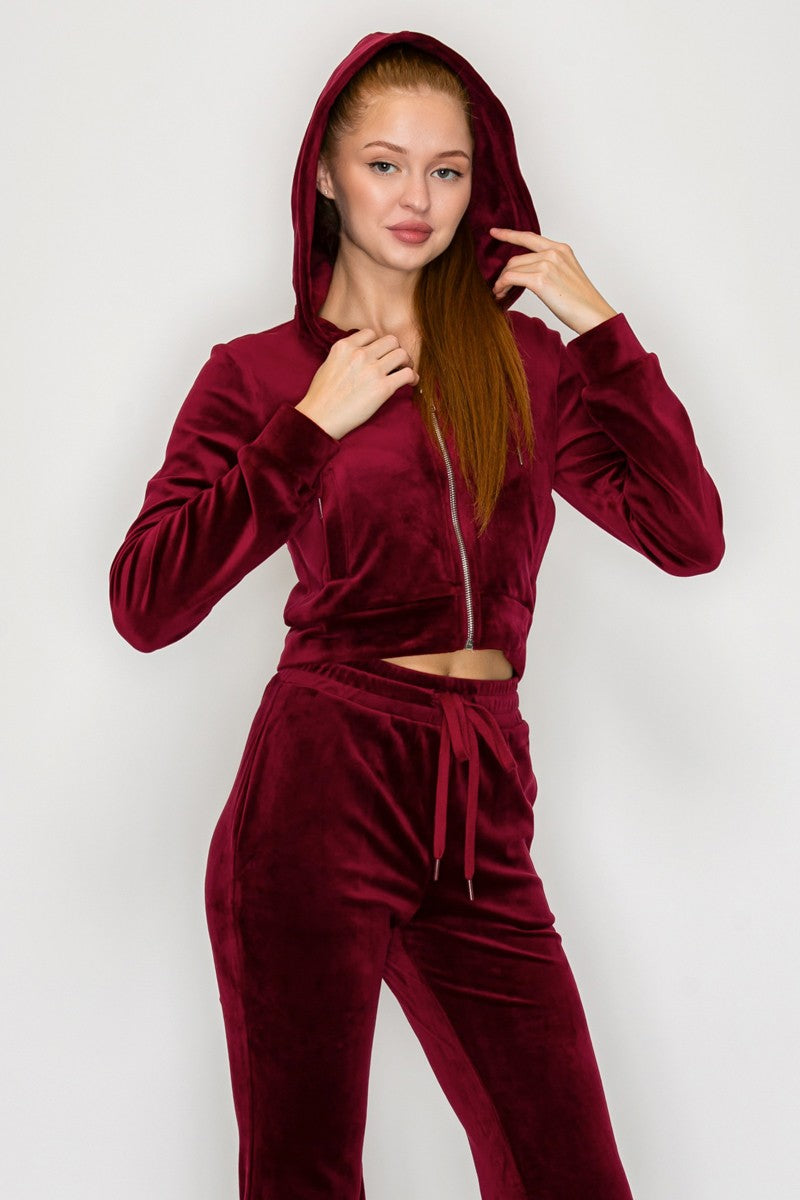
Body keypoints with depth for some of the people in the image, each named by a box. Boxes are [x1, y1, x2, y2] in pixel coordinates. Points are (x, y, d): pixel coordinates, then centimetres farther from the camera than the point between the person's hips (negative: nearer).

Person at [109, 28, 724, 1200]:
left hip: (482, 806, 3)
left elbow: (689, 535, 2)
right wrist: (314, 426, -7)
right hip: (323, 788, -3)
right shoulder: (259, 372, 5)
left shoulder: (523, 355, 13)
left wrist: (598, 325, 0)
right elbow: (145, 603, -7)